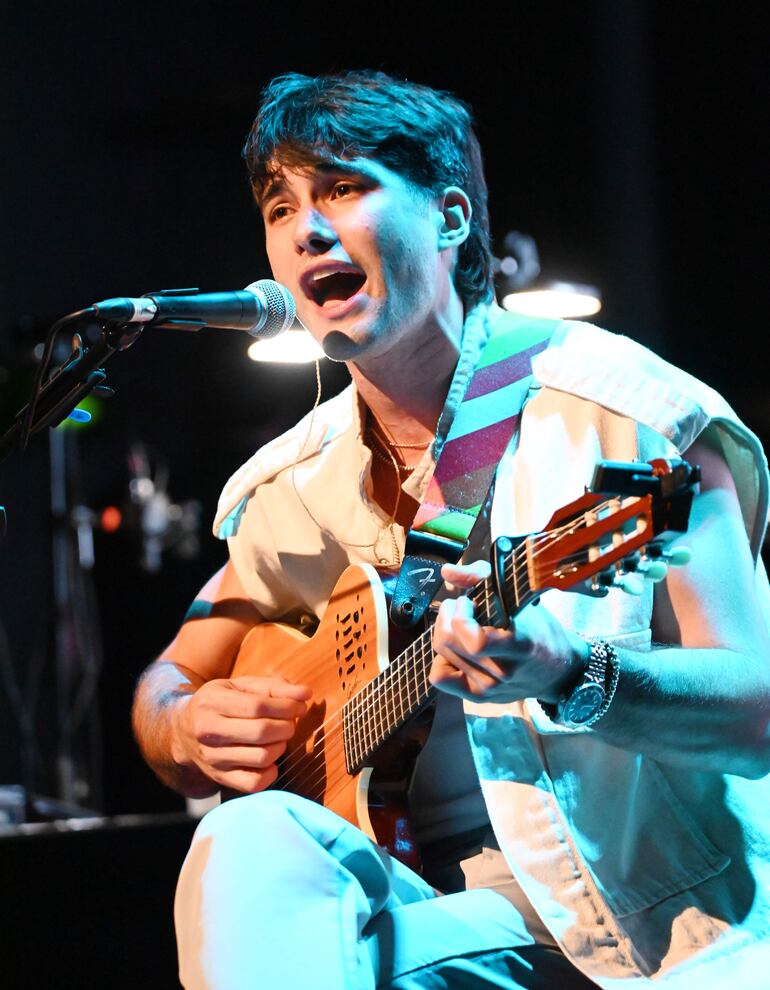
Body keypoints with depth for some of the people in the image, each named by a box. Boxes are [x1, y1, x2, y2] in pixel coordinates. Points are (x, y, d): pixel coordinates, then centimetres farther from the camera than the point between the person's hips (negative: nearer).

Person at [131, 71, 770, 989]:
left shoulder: (616, 408, -8)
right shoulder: (292, 490, 9)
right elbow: (169, 684, 21)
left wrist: (571, 676, -34)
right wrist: (191, 727, -4)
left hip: (673, 909, -4)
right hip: (460, 907, 4)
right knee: (248, 843, -27)